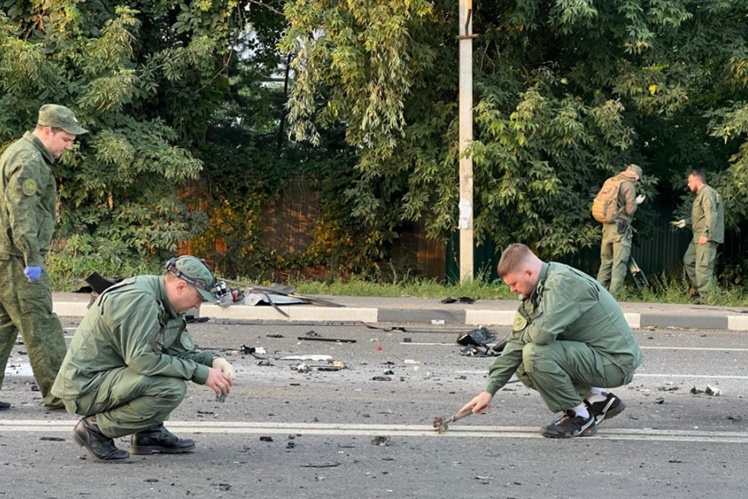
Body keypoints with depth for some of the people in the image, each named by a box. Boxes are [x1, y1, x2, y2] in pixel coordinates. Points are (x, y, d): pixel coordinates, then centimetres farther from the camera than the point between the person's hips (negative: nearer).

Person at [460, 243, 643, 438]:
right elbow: (516, 343, 6)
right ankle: (598, 400, 13)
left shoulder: (564, 282, -22)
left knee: (535, 354, -24)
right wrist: (489, 390, 2)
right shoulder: (536, 293, 7)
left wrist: (525, 335, -9)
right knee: (524, 370, 11)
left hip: (616, 362, -10)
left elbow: (543, 332, -34)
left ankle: (581, 417, -7)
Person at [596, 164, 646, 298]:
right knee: (619, 264, -6)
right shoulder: (629, 185, -7)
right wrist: (637, 202, 8)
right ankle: (613, 296, -11)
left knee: (606, 262, 12)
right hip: (620, 228, -7)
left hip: (607, 226, 7)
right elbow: (630, 210, -11)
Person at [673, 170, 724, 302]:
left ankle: (704, 297, -12)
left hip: (706, 238, -11)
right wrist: (686, 221, 24)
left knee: (703, 266, -12)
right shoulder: (701, 194, 21)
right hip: (698, 237, 11)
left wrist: (706, 234, -26)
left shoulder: (707, 193, -12)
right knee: (688, 260, 16)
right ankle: (696, 288, 21)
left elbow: (711, 215, -21)